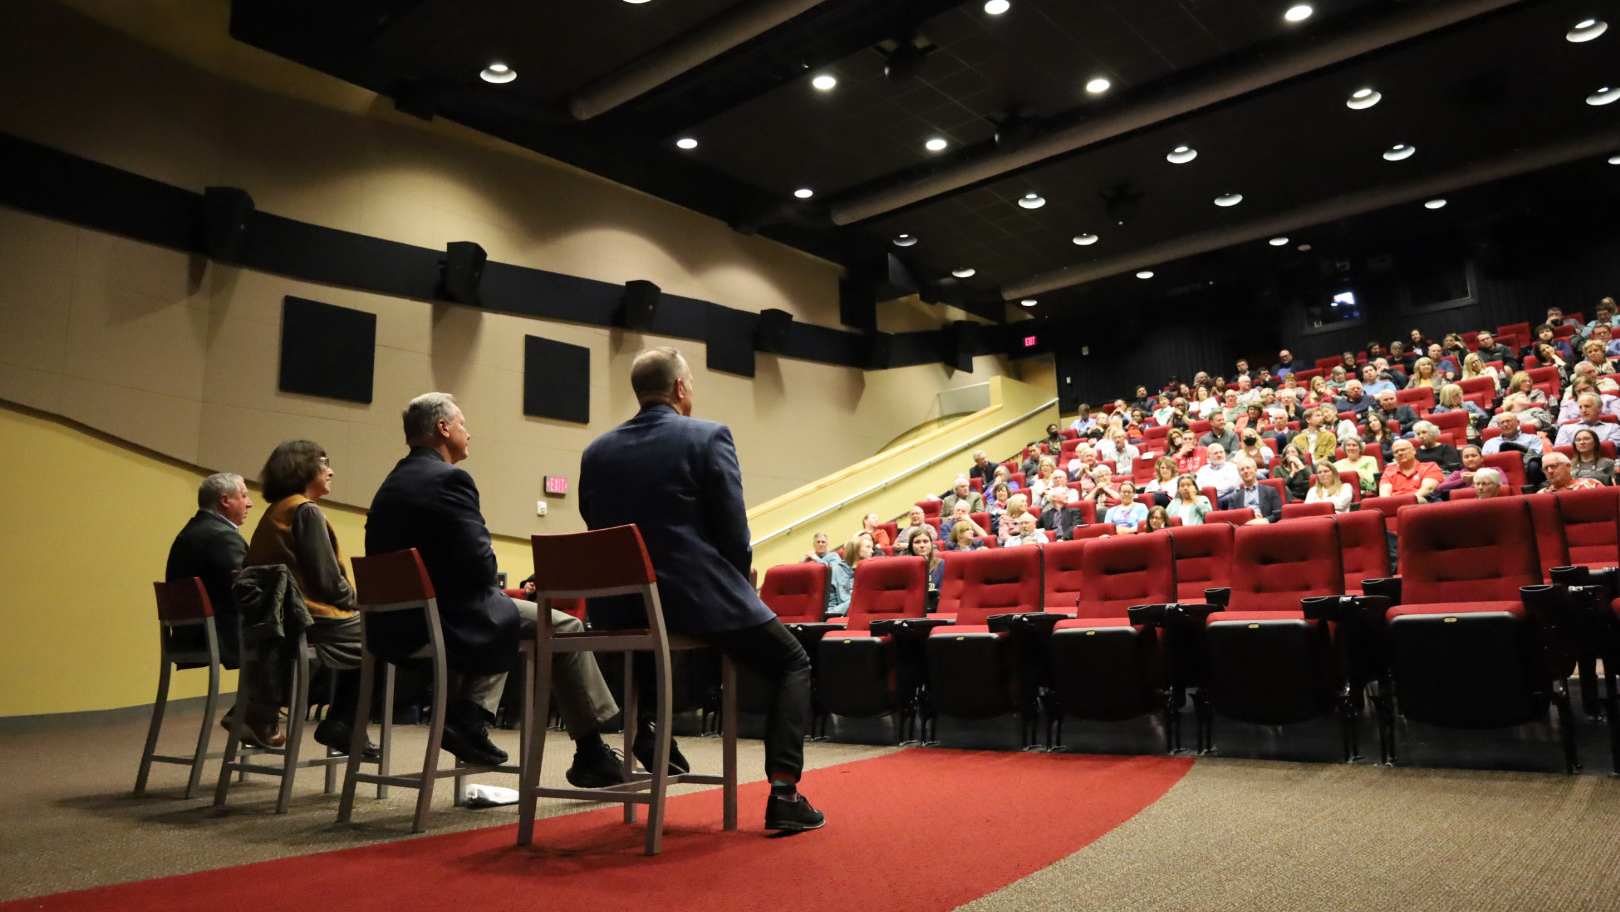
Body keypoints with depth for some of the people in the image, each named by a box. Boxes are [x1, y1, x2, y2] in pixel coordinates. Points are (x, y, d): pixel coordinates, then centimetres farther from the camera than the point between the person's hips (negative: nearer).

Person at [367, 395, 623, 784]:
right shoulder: (449, 479, -14)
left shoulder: (391, 484, 13)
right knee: (565, 628, 3)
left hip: (396, 622, 9)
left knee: (501, 612, 32)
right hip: (451, 620, -9)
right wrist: (489, 586, 4)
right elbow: (481, 565, -20)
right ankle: (592, 754, 9)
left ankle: (469, 712, 13)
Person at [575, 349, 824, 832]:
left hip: (616, 607, 6)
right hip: (698, 597, -5)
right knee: (792, 664, 14)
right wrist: (736, 585, 7)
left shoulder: (596, 452, 7)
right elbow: (734, 533, -11)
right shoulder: (709, 436, -7)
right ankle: (783, 795, 3)